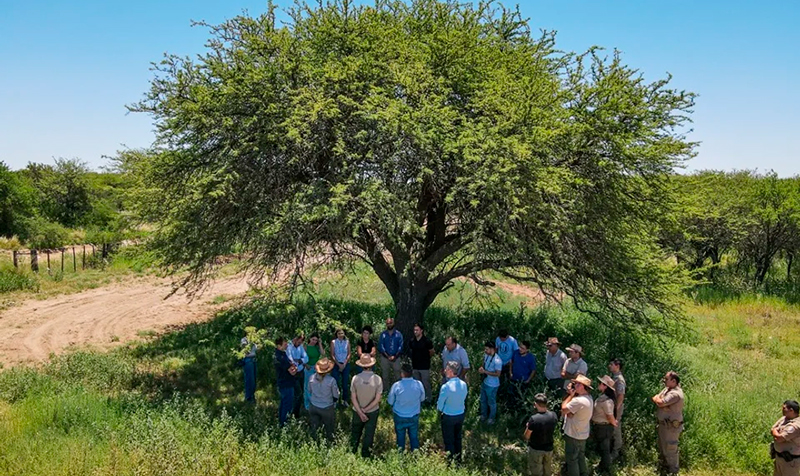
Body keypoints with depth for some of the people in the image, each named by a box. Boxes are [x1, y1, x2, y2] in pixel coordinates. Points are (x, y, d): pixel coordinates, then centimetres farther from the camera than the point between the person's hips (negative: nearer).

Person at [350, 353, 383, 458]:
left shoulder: (355, 378, -18)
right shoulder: (377, 379, -20)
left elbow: (353, 398, -15)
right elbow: (377, 399, -19)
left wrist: (360, 412, -13)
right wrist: (366, 409, -14)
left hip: (357, 411, 1)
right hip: (373, 411, -1)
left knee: (355, 432, 23)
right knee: (369, 434, 18)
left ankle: (352, 452, 40)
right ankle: (365, 455, 32)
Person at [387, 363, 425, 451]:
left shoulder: (396, 385, -22)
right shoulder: (419, 384, -17)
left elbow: (390, 402, -8)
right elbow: (422, 399, 1)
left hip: (399, 417, -1)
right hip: (414, 416, 1)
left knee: (400, 437, 18)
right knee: (414, 437, 18)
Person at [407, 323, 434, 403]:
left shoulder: (427, 341, -13)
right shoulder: (411, 341, -1)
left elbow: (431, 352, 0)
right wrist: (414, 358, 10)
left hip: (424, 366, -5)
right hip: (415, 366, 5)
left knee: (426, 384, 0)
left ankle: (427, 399, 13)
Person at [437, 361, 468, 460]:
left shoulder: (445, 387, -28)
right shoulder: (464, 384, -12)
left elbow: (439, 405, -17)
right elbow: (464, 399, 2)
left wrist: (440, 410, 4)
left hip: (448, 416, -5)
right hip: (461, 414, 5)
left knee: (449, 440, 13)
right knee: (458, 437, 24)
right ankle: (458, 458, 41)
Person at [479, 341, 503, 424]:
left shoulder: (497, 361, -31)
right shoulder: (486, 355, -7)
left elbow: (498, 374, -27)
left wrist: (485, 371, -30)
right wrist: (481, 368, -10)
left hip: (492, 385, -7)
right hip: (484, 382, 7)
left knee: (491, 402, 15)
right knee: (483, 400, 25)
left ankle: (491, 418, 37)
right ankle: (483, 415, 48)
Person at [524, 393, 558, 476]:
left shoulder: (534, 419, -29)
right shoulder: (554, 415, -14)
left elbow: (526, 437, -18)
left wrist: (527, 427, -1)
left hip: (535, 450, -4)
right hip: (549, 449, 4)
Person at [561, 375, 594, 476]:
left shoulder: (578, 400, -32)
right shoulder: (589, 398, -1)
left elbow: (563, 410, -23)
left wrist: (570, 395, -18)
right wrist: (571, 394, -13)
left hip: (573, 435, -9)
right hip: (583, 434, 9)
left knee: (571, 460, 8)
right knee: (581, 457, 25)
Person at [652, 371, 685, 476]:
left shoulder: (675, 393, -27)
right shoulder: (667, 389, 6)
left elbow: (660, 403, -29)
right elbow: (655, 399, 5)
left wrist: (658, 398, -8)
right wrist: (659, 400, -16)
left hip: (671, 426, -10)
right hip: (663, 423, 10)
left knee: (670, 449, 4)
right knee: (662, 447, 25)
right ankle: (664, 466, 43)